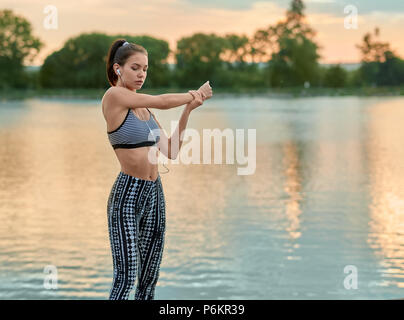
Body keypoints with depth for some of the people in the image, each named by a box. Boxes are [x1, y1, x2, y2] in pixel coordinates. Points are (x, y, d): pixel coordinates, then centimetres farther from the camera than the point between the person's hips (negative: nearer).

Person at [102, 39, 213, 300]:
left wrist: (187, 111, 5)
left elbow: (171, 152, 11)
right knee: (126, 277, -10)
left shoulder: (145, 107, 14)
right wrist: (193, 95, 5)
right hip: (127, 193, -8)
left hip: (155, 192, 8)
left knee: (150, 277, 9)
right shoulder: (114, 96, -8)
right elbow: (161, 102, -11)